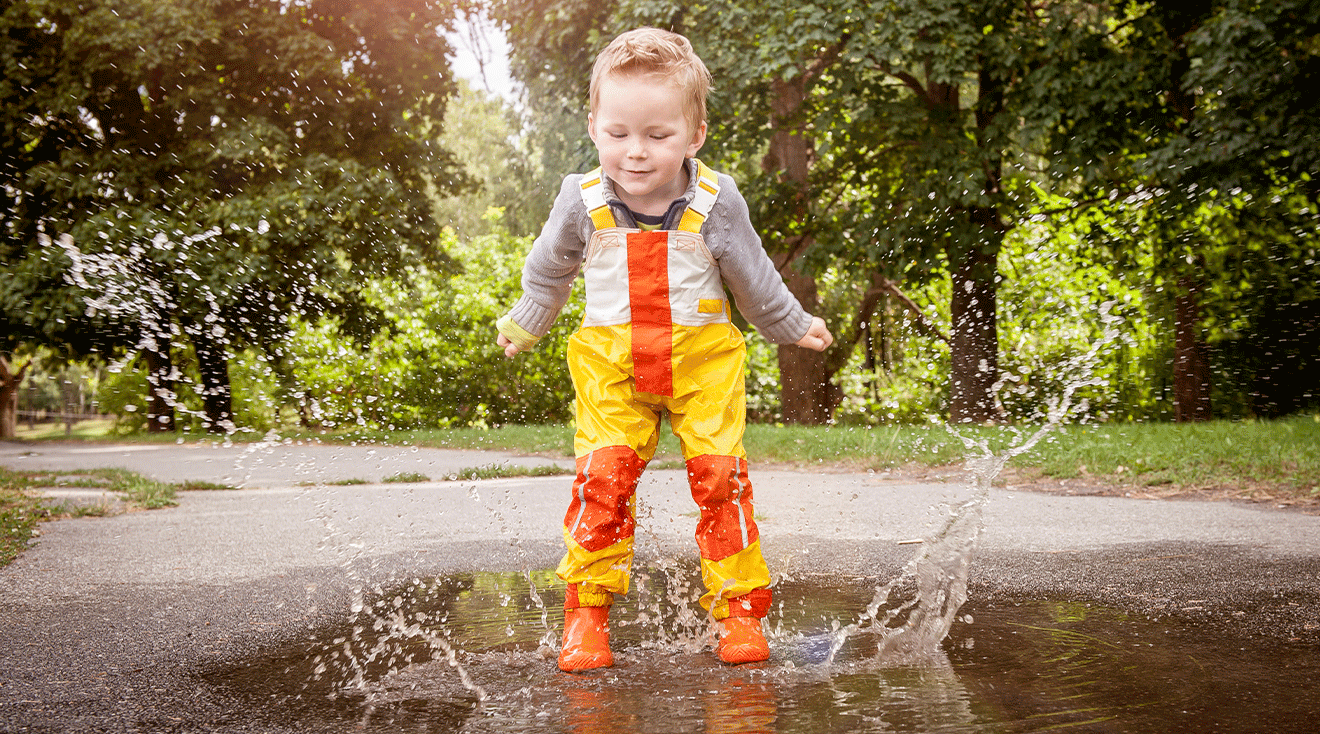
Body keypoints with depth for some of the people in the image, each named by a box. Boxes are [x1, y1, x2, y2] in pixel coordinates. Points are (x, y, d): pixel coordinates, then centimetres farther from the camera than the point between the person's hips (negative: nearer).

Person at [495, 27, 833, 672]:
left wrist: (793, 327, 21)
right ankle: (587, 610, 1)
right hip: (611, 363, 1)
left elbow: (753, 277, 10)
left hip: (702, 358, 0)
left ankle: (738, 608, 4)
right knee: (602, 477, -11)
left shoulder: (714, 202, -9)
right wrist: (524, 324, 29)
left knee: (720, 474, -8)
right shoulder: (583, 202, -6)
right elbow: (548, 268, 16)